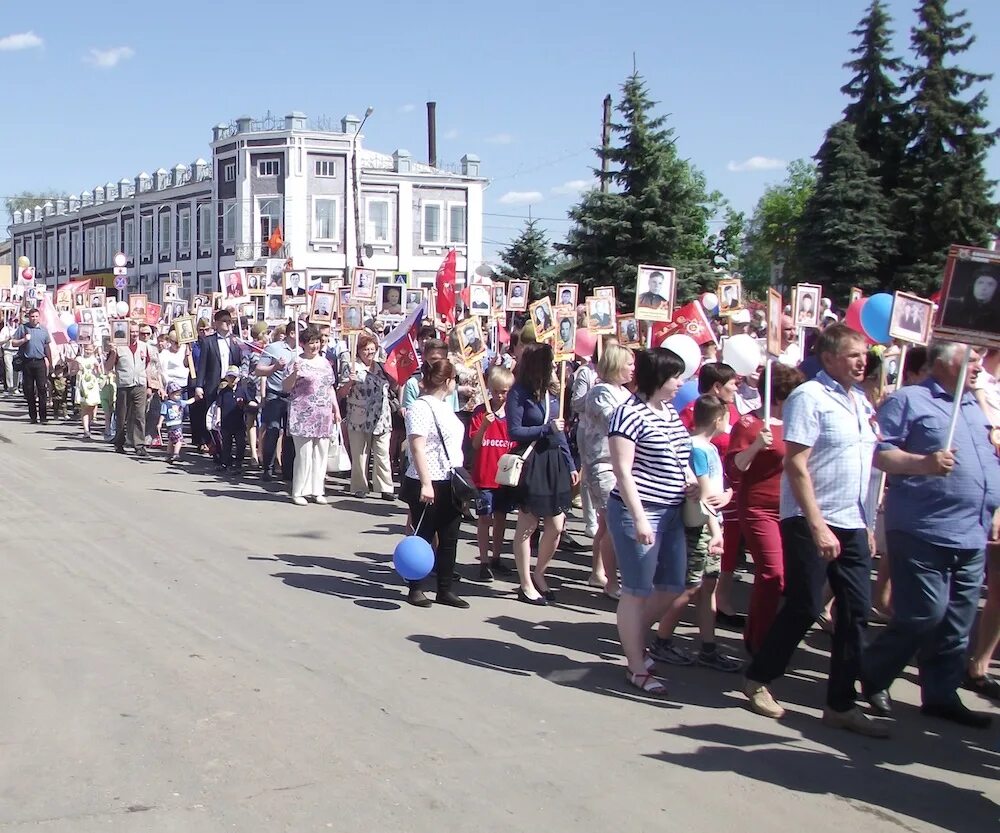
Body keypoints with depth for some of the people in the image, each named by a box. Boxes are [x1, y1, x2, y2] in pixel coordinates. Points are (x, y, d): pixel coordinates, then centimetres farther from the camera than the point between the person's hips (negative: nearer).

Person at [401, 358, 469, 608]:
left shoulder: (444, 406, 14)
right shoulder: (420, 408, -14)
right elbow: (417, 448, -21)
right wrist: (425, 484, -25)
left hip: (450, 484, 8)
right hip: (427, 486, -8)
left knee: (449, 538, 9)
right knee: (424, 537, 2)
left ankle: (445, 589, 17)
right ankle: (415, 589, 14)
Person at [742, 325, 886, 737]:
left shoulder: (861, 401, 13)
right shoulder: (809, 398, -11)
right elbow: (796, 464, -16)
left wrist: (868, 523, 16)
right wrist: (817, 526, -20)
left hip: (853, 523, 7)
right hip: (811, 522, -7)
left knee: (856, 611, 4)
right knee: (804, 609, -1)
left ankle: (842, 703, 13)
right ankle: (758, 679, 19)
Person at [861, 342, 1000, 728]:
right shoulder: (908, 400, -2)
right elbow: (879, 453, -11)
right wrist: (923, 463, -24)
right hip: (922, 532, -7)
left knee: (956, 624, 9)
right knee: (925, 614, -8)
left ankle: (942, 695, 20)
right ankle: (872, 675, 12)